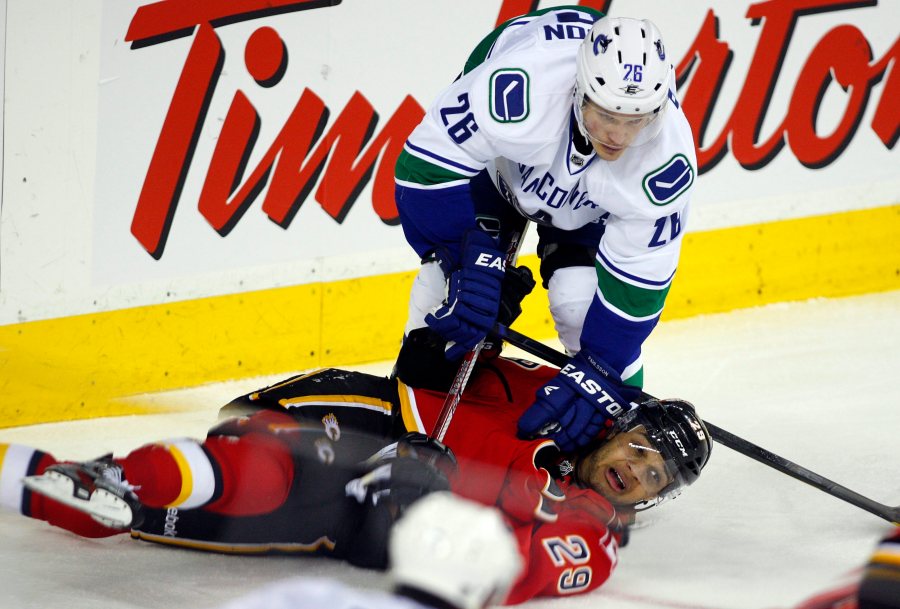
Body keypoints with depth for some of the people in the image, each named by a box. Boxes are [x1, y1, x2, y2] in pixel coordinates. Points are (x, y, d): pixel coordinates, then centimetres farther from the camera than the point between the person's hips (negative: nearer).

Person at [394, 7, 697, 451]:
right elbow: (430, 160, -33)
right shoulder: (517, 91, -46)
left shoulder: (667, 162, -36)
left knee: (584, 299, -15)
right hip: (497, 163, -1)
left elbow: (638, 280, -25)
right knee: (452, 272, -16)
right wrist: (471, 260, -32)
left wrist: (598, 372, -26)